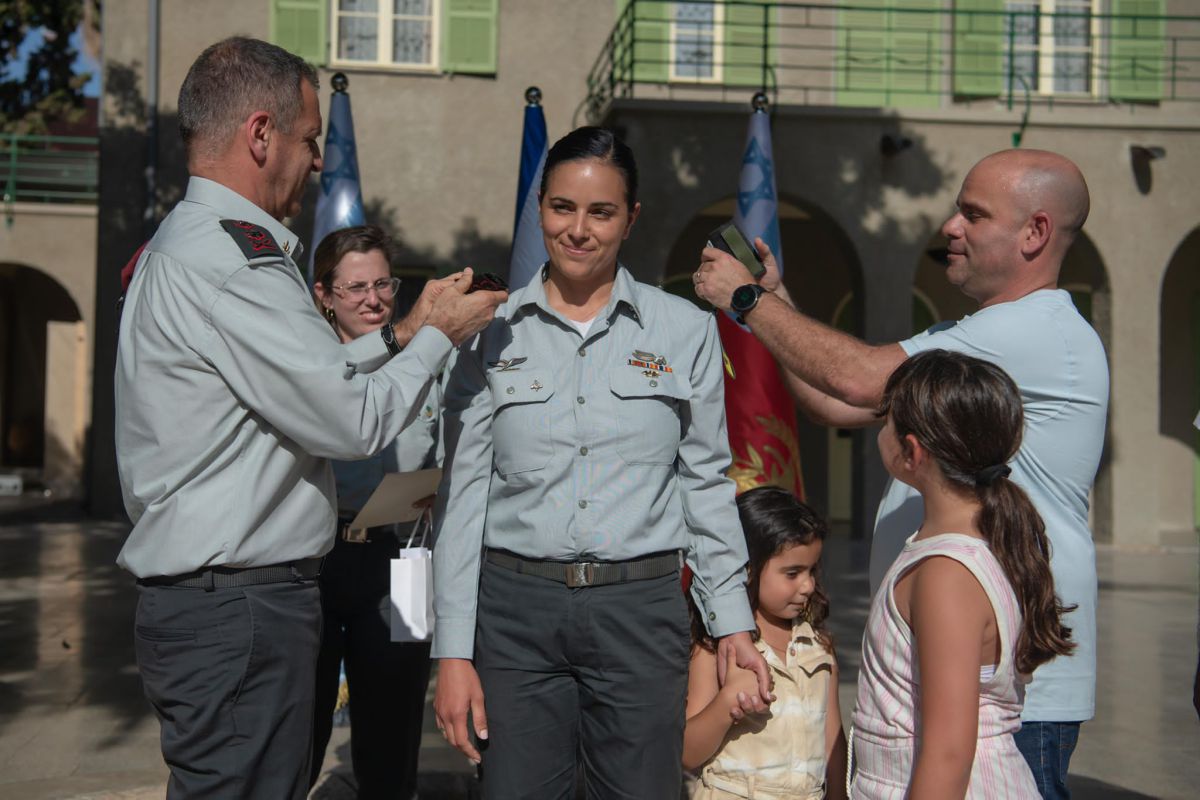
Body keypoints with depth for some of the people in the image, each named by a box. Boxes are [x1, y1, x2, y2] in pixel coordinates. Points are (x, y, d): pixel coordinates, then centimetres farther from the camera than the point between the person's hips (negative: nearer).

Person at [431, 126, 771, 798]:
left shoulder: (685, 330, 4)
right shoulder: (492, 334, 4)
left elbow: (706, 483, 8)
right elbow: (463, 492, 3)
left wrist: (734, 622, 4)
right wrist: (454, 650, -1)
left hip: (642, 609, 0)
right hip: (516, 607, 0)